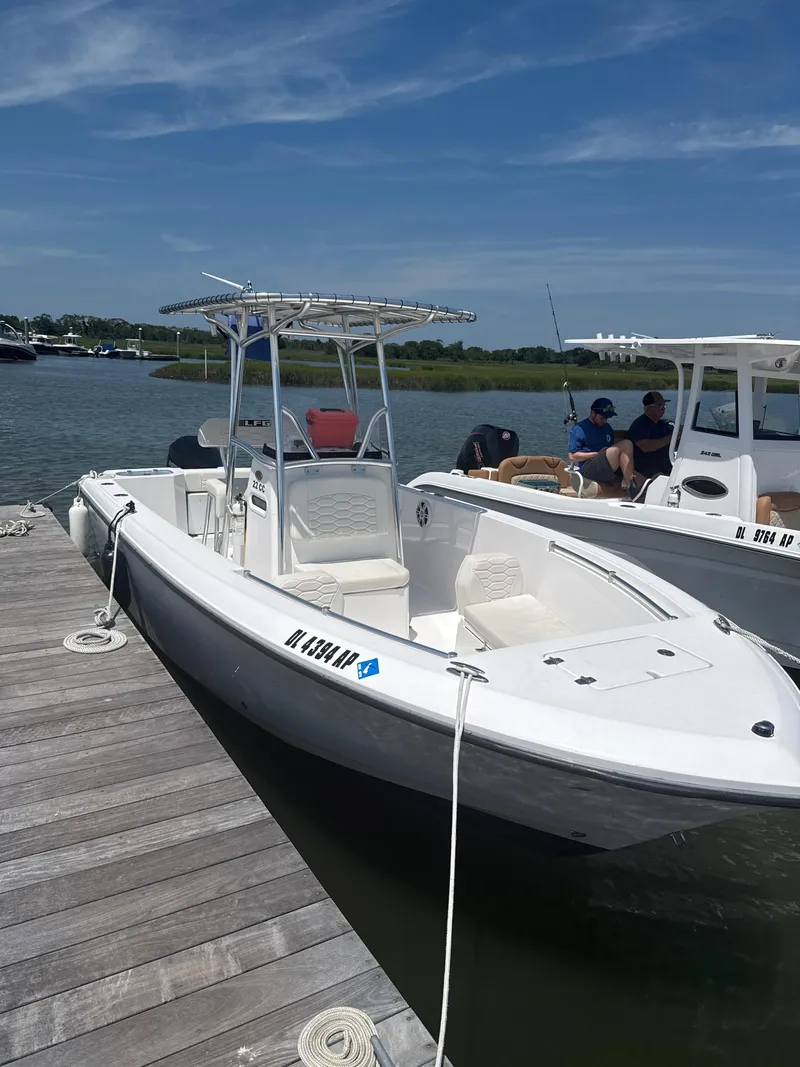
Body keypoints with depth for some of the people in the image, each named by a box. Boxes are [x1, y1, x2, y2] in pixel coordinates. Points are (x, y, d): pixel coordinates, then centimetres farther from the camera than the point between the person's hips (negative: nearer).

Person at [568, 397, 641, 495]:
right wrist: (598, 454, -11)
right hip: (588, 468, -7)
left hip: (609, 470, 7)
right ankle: (629, 486, -25)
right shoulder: (579, 429, 1)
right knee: (626, 445, -25)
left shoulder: (607, 428, 23)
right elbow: (572, 457, -6)